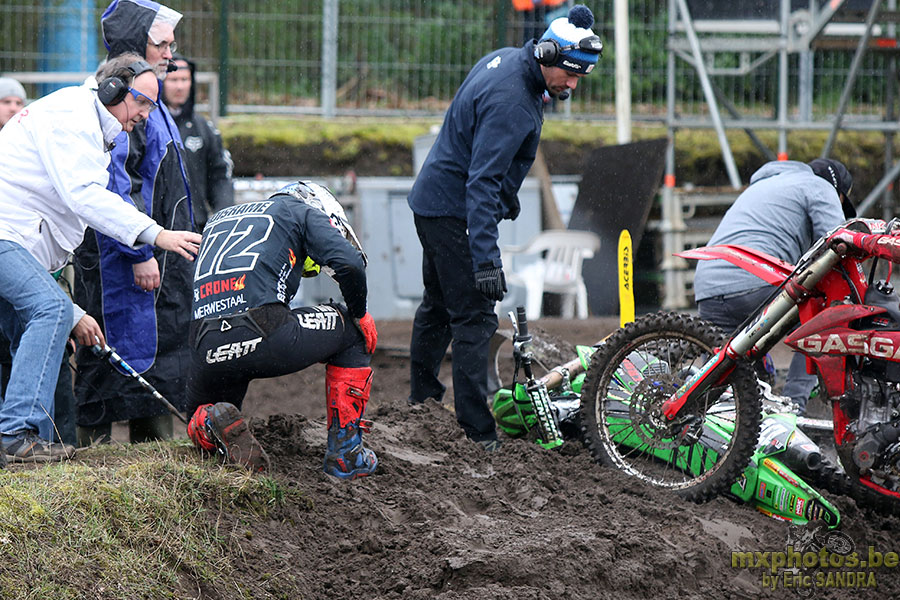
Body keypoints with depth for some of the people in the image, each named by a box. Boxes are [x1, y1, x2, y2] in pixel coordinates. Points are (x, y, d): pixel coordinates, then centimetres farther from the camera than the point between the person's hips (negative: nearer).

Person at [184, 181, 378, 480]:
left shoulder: (217, 219, 35)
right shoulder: (302, 211, 18)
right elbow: (349, 263, 2)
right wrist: (359, 315, 18)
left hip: (207, 351, 5)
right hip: (263, 335, -5)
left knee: (199, 424, 34)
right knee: (354, 330, 24)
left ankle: (214, 424, -4)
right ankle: (344, 452, 17)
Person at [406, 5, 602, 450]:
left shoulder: (506, 59, 3)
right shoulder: (511, 103, -28)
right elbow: (481, 183, -32)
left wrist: (506, 191, 31)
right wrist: (486, 259, -36)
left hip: (432, 200, 10)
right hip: (455, 212, -10)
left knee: (439, 305, 23)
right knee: (474, 317, -11)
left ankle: (423, 398, 39)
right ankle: (477, 435, -13)